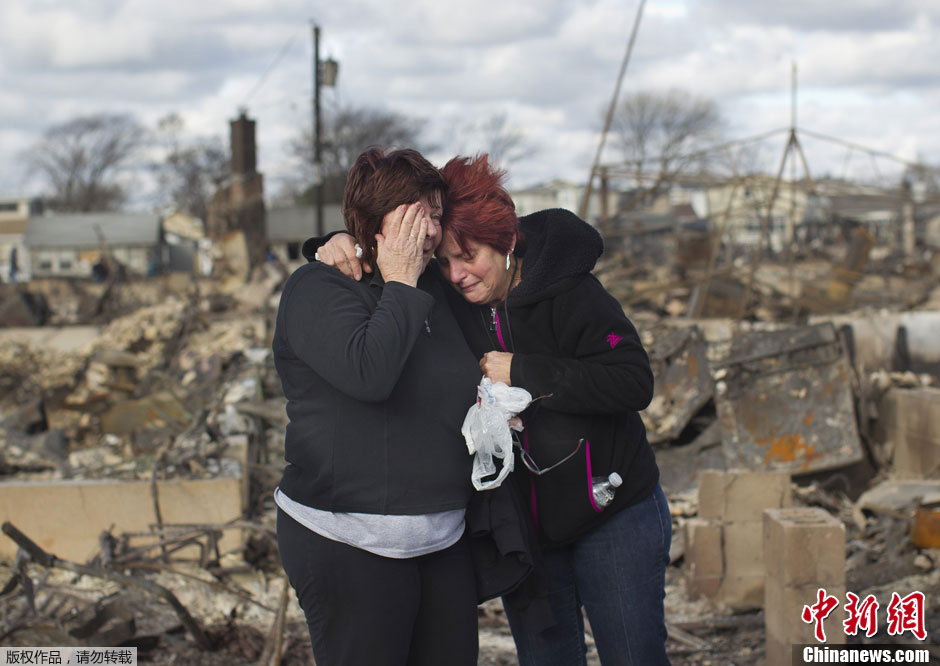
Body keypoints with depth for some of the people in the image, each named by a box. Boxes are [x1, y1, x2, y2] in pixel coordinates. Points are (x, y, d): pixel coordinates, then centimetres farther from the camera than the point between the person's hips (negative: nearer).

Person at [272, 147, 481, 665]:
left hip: (442, 541, 7)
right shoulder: (317, 288, -8)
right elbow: (368, 373, -26)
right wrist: (399, 285, -15)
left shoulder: (435, 291, 14)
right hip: (347, 546, -7)